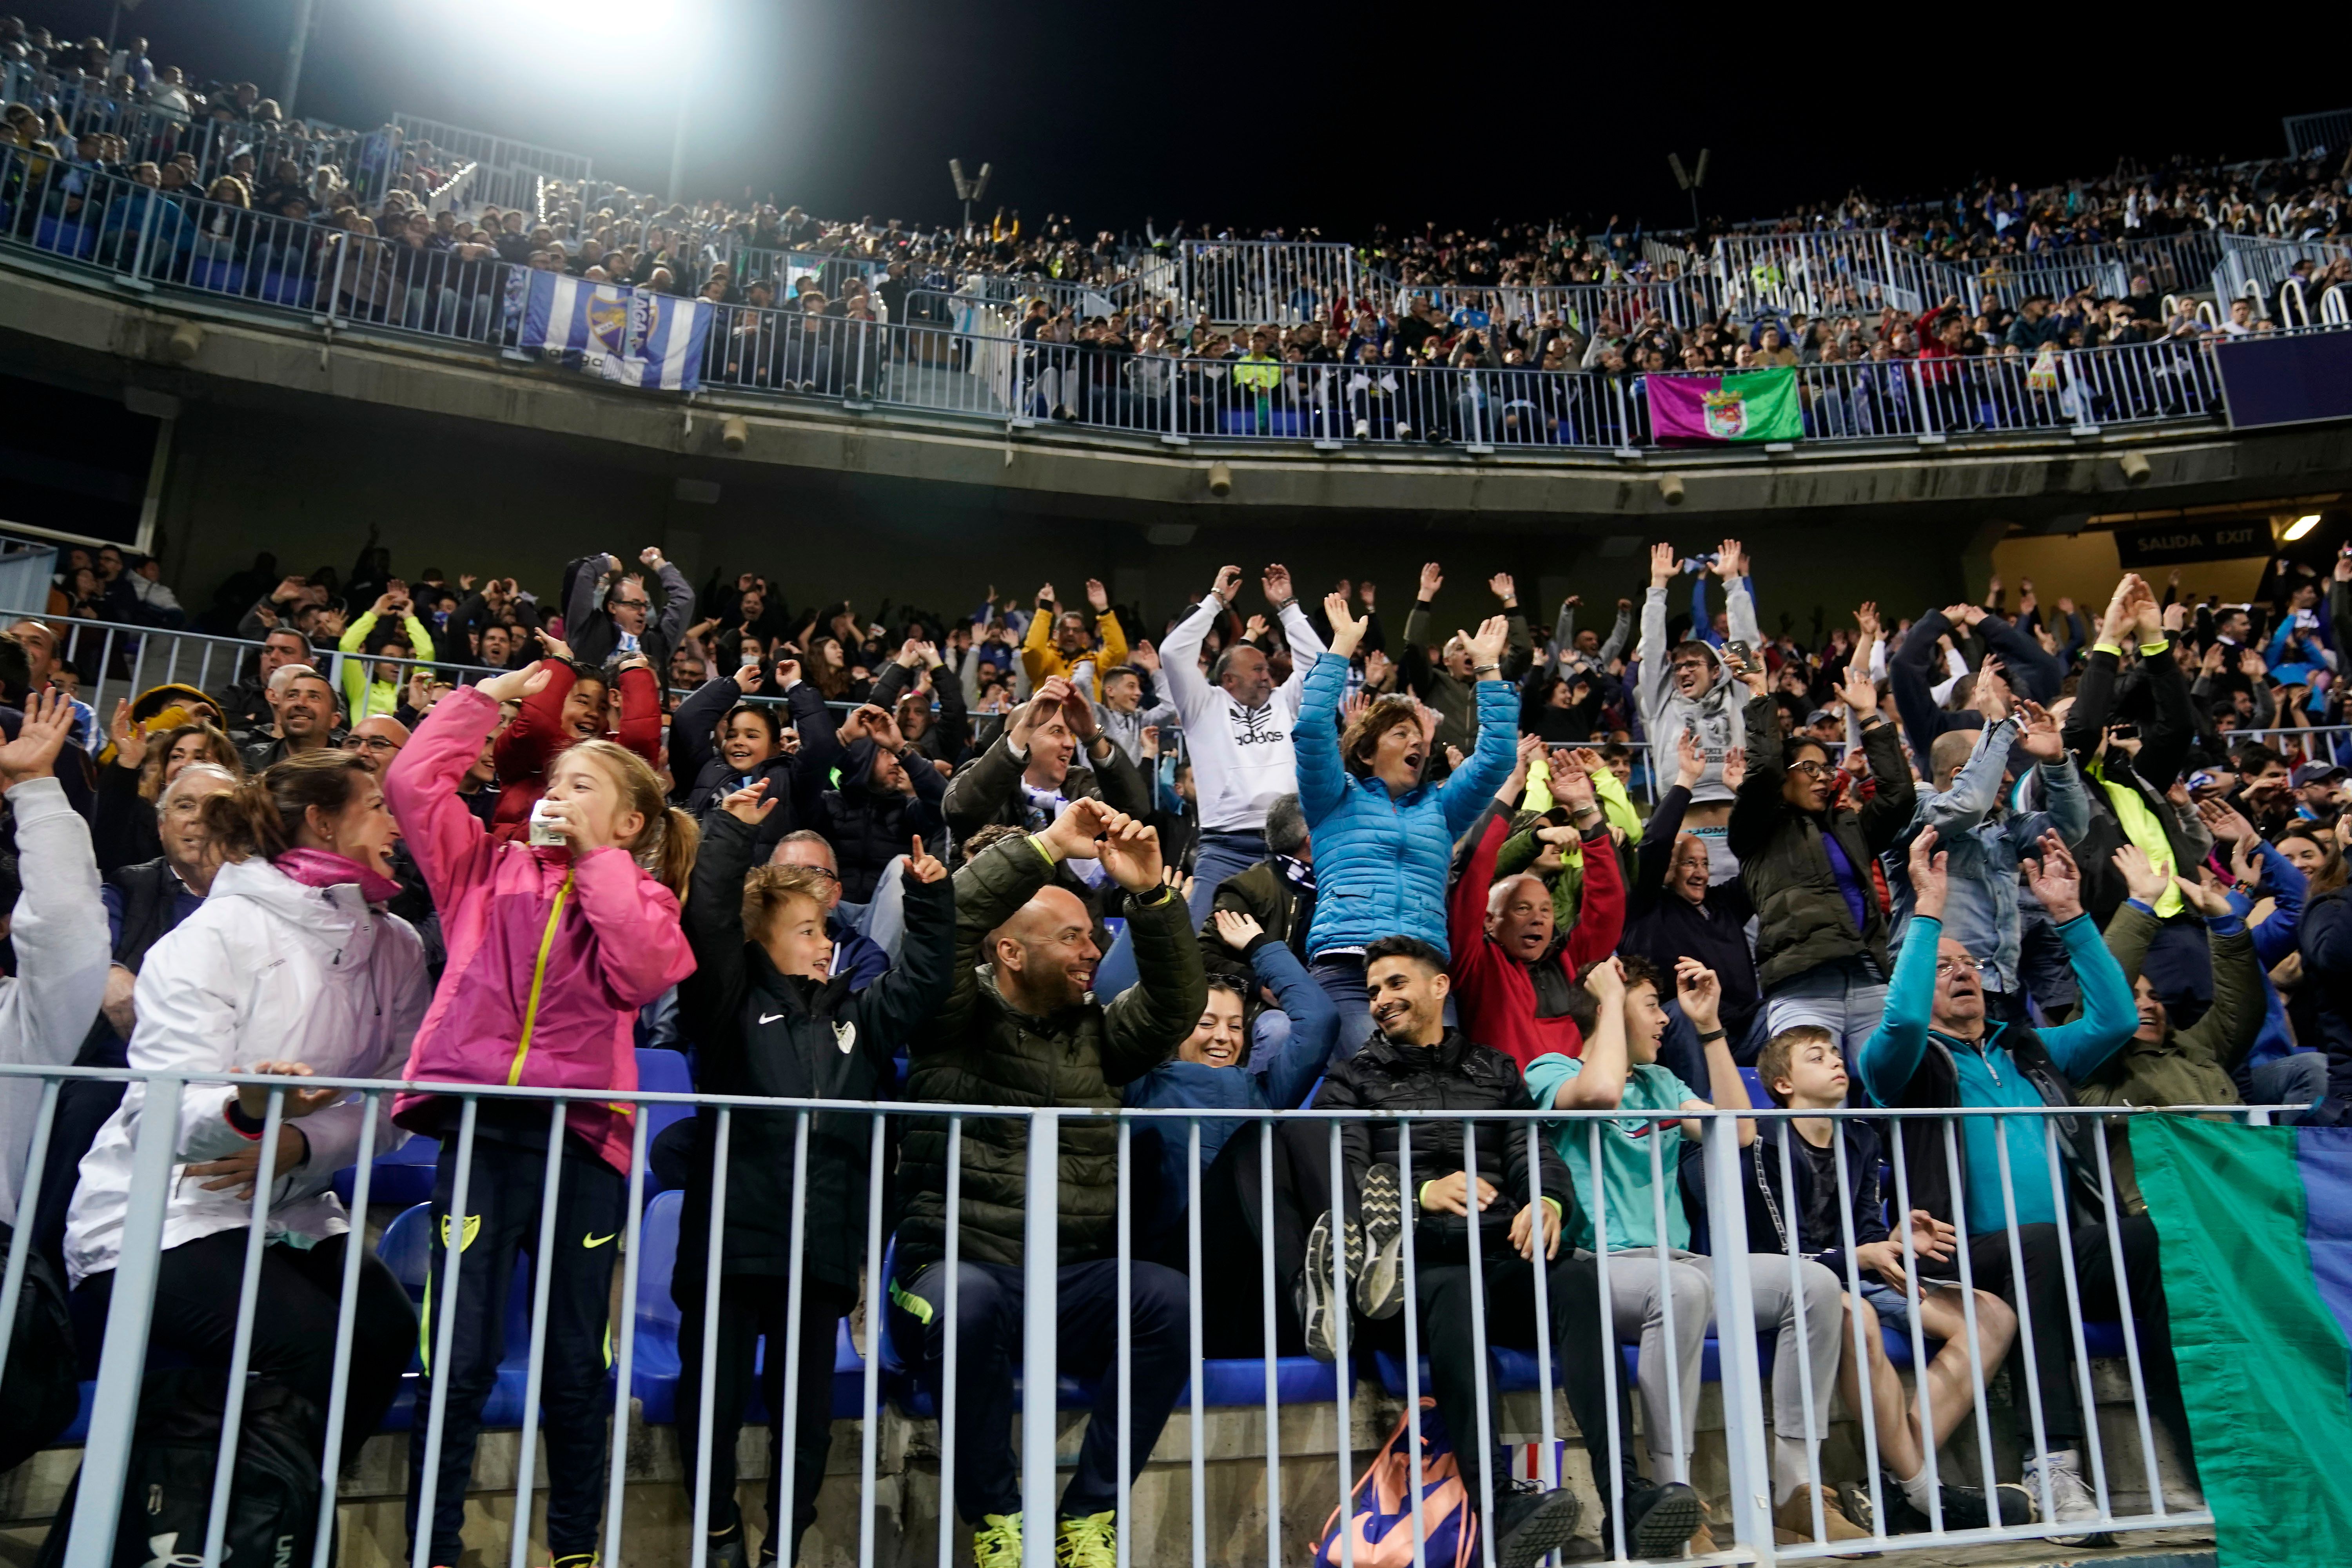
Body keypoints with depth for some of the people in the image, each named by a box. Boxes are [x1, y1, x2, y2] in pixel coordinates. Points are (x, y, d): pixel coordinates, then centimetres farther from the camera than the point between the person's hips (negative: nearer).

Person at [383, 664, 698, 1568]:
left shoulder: (641, 897, 10)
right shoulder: (492, 868, 14)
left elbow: (647, 969, -11)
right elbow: (414, 782, 7)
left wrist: (596, 859, -5)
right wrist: (488, 697, 9)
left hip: (582, 1139, 0)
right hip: (480, 1129, 1)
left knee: (576, 1367, 10)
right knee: (458, 1359, -3)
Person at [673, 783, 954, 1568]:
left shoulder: (857, 1016, 17)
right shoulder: (733, 1005, 3)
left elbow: (925, 974, 18)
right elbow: (707, 922, -9)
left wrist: (930, 896, 10)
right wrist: (730, 832, -8)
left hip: (823, 1246, 4)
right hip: (730, 1238, -3)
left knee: (807, 1405, 9)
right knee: (713, 1393, 4)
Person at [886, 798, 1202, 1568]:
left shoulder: (1095, 1033, 17)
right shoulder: (958, 1023, 4)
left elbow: (1176, 1004, 4)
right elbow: (945, 921, -12)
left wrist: (1149, 894, -8)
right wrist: (1049, 846, -15)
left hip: (1076, 1283, 4)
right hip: (960, 1266, -3)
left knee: (1168, 1297, -26)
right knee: (968, 1300, -38)